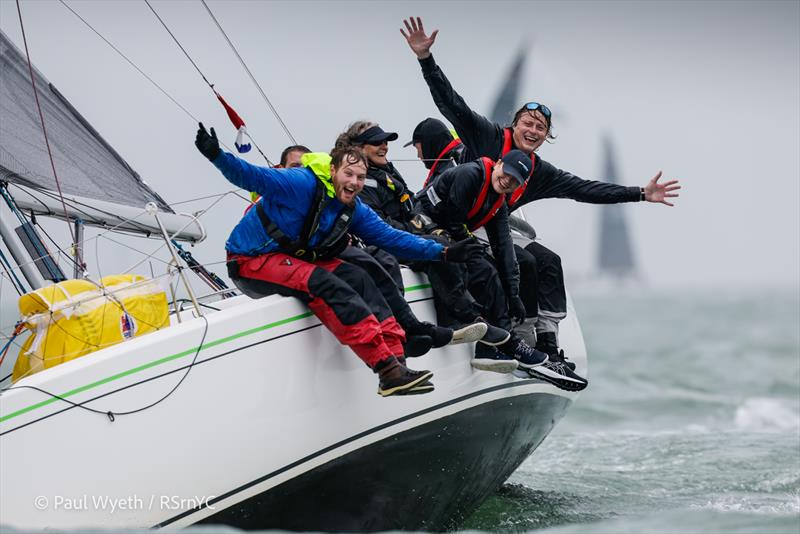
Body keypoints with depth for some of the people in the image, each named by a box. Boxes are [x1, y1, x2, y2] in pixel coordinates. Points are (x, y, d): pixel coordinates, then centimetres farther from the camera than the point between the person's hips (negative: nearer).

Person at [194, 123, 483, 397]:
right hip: (251, 261, -8)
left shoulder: (354, 210, 5)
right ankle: (386, 367, -35)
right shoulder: (302, 184, -19)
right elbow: (252, 176, -27)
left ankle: (395, 362, -22)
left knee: (356, 277, -14)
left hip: (294, 261, 8)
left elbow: (391, 237, 10)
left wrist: (442, 252, 5)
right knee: (324, 283, -30)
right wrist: (217, 156, -45)